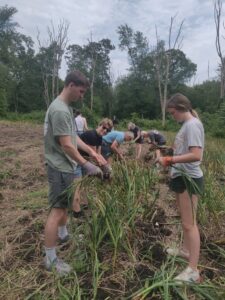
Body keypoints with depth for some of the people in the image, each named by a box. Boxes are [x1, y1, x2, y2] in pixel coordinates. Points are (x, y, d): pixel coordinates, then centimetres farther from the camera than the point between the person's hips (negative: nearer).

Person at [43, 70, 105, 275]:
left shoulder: (66, 107, 10)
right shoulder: (60, 110, -22)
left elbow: (73, 137, 12)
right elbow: (66, 145, -24)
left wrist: (92, 152, 7)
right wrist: (87, 165, -18)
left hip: (65, 166, 10)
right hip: (60, 167, -10)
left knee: (64, 204, 24)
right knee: (57, 210, -3)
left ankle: (63, 234, 46)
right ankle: (50, 259, 9)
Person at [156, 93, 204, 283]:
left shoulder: (192, 125, -17)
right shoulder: (187, 124, 13)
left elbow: (196, 155, -27)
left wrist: (170, 160, -25)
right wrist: (170, 158, 5)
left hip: (189, 179, -10)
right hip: (182, 177, 10)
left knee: (189, 223, -4)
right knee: (186, 220, 23)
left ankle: (193, 271, 6)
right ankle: (186, 249, 41)